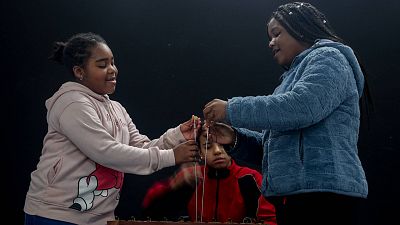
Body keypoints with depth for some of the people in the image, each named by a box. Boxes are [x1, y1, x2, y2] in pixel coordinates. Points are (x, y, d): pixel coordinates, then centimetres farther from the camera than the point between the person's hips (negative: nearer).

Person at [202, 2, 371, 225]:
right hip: (296, 196, 9)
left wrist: (232, 110, -14)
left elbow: (300, 107, -22)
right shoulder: (297, 72, 26)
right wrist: (236, 137, 8)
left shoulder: (328, 58, -3)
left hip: (323, 193, -9)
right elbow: (277, 144, 24)